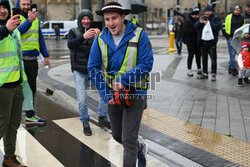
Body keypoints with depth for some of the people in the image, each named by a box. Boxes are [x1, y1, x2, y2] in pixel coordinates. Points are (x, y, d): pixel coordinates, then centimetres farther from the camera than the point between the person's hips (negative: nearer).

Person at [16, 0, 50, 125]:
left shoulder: (35, 18, 15)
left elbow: (40, 38, 19)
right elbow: (17, 31, -24)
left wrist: (46, 55, 17)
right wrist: (29, 21, -36)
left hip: (32, 59, 6)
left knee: (31, 88, 10)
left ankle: (30, 116, 19)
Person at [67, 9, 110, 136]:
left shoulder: (94, 32, 4)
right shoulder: (73, 32, 1)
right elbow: (70, 44, -20)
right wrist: (83, 37, -35)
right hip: (79, 70, -2)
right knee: (82, 99, -6)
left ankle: (102, 118, 8)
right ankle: (85, 123, 15)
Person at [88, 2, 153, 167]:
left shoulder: (139, 35, -12)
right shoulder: (101, 39, -2)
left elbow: (146, 64, -15)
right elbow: (93, 68, -2)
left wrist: (123, 79, -24)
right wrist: (106, 94, -9)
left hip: (134, 93, -5)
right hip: (113, 94, 5)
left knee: (128, 139, -7)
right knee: (117, 135, 20)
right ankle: (140, 148, 49)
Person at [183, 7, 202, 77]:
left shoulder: (198, 20, 11)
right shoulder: (187, 21, -8)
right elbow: (186, 31, -17)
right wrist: (195, 30, -22)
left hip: (197, 41, 6)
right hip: (190, 41, -6)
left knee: (198, 54, 9)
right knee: (191, 55, -3)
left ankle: (199, 69, 18)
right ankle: (189, 70, 3)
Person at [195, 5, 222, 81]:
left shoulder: (216, 18, 3)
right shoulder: (202, 18, 15)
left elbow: (218, 26, -14)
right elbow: (195, 26, 6)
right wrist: (200, 22, -13)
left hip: (211, 42, -5)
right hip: (203, 42, 5)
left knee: (213, 58, -8)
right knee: (204, 58, 12)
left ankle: (213, 74, -4)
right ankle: (205, 73, 21)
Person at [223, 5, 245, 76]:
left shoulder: (242, 18, 10)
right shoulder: (229, 17, 1)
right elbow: (224, 27, 4)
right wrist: (226, 35, -2)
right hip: (230, 38, -4)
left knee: (233, 54, 8)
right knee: (232, 54, -8)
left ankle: (230, 68, 17)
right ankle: (233, 69, -4)